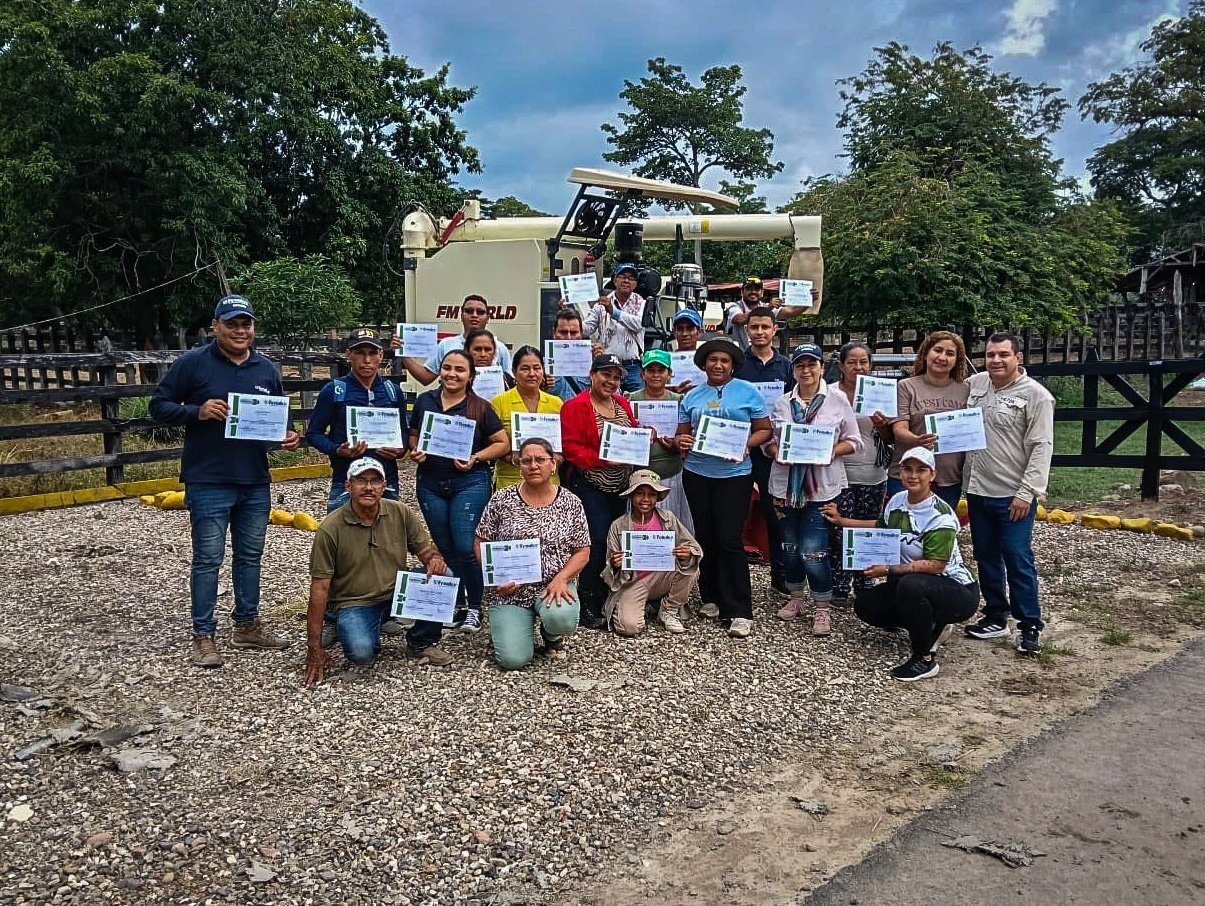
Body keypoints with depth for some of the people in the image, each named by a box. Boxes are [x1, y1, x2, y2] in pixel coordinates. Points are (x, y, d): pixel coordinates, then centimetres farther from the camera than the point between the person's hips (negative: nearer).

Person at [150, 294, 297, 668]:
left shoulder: (266, 369, 9)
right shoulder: (193, 363, -4)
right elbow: (159, 405, -3)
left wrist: (289, 436, -2)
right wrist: (197, 412, -19)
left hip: (256, 483, 5)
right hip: (208, 484, -5)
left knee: (250, 556, 14)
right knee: (208, 560, 2)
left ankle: (247, 624, 28)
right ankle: (204, 635, 13)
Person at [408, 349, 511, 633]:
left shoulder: (479, 407, -3)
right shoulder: (425, 401, 5)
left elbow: (503, 443, -1)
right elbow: (413, 435, 17)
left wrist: (476, 458, -15)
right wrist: (415, 451, -5)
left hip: (469, 482, -4)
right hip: (430, 483, 4)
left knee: (465, 546, -10)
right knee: (444, 546, 11)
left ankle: (474, 607, 7)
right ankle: (456, 603, 26)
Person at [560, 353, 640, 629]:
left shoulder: (623, 404, 11)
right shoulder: (576, 407, -10)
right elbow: (572, 449, -16)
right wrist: (604, 459, -23)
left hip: (619, 486, 7)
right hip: (590, 486, -7)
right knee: (598, 541, -12)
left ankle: (607, 601, 23)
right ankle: (588, 608, -1)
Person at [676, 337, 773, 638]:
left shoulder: (748, 392, 2)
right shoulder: (692, 396, 10)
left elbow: (764, 430, 2)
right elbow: (682, 433, 14)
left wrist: (746, 444, -16)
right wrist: (681, 442, -9)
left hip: (734, 474, -4)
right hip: (697, 473, 4)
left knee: (729, 540, -9)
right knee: (705, 537, 10)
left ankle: (740, 612, -3)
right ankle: (711, 599, 24)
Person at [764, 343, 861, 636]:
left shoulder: (838, 402, 1)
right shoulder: (782, 403, 7)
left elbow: (853, 442, 1)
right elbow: (767, 441, 9)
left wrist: (828, 452, -15)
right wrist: (778, 453, -12)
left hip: (822, 486, -3)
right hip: (786, 483, 3)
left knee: (812, 550, -9)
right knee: (790, 545, 12)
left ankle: (823, 609, 7)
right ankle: (796, 598, 31)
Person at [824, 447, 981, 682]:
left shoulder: (941, 516, -22)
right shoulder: (897, 501, 0)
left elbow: (935, 565, -27)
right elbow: (882, 527, 22)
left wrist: (889, 570, -28)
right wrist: (841, 521, 16)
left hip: (959, 592, -8)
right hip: (911, 585, 8)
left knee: (910, 585, -37)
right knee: (865, 604, -2)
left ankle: (925, 660, -19)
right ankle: (931, 627, 11)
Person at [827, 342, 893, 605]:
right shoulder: (830, 393, -1)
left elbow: (891, 438, 10)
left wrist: (882, 426, -11)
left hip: (873, 475, 3)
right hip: (840, 473, -3)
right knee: (839, 531, -4)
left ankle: (864, 585, 25)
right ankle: (839, 588, 8)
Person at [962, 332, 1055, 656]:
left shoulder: (1035, 395, -11)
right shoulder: (974, 384, 6)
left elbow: (1041, 447, -13)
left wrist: (1026, 493, -18)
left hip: (1013, 496, -6)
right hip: (978, 491, 6)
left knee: (1018, 561, -2)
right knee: (986, 558, 14)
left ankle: (1030, 626, 10)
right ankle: (995, 618, 28)